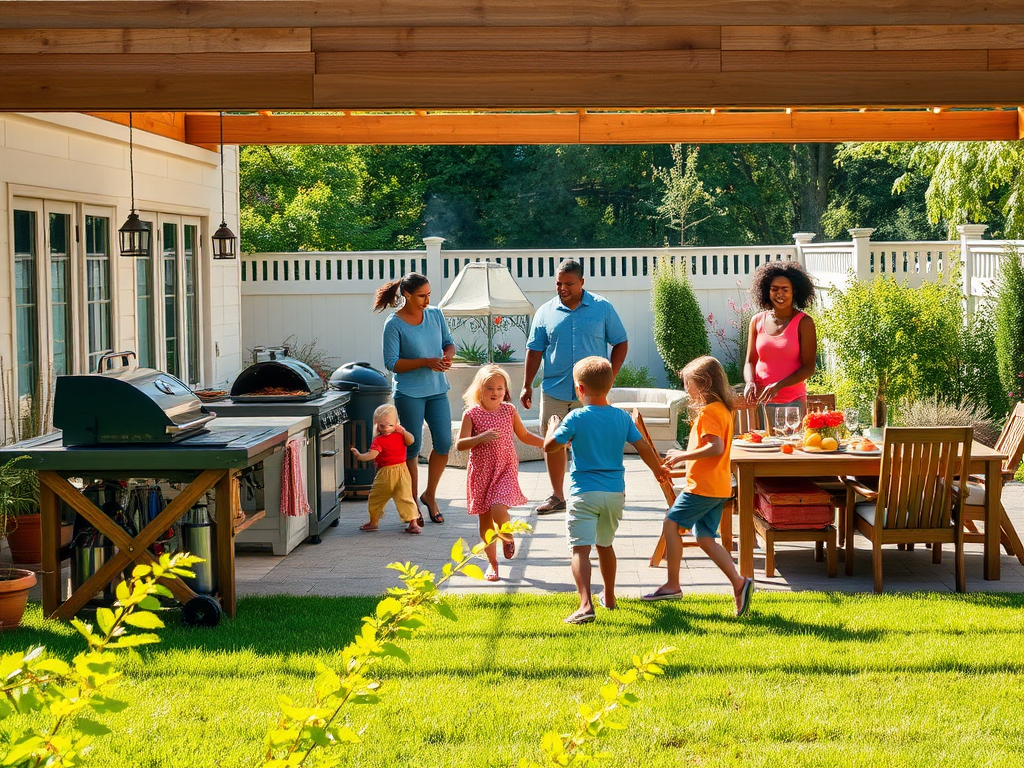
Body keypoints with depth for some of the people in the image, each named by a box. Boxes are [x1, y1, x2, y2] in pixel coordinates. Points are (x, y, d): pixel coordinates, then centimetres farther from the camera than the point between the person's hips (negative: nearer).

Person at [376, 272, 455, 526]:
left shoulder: (435, 315, 4)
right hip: (409, 393, -5)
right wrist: (426, 362, -20)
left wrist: (447, 356, -9)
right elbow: (392, 363, -12)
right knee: (412, 448, 2)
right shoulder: (394, 324, -11)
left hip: (437, 390, 5)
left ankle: (430, 494, 20)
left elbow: (449, 342, 14)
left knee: (444, 443, -1)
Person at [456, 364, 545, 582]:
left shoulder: (509, 411, 3)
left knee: (498, 510, -21)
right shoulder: (472, 414, -4)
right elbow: (460, 444, -9)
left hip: (506, 469, 0)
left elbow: (524, 435, 17)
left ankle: (507, 537, 12)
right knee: (485, 520, 6)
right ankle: (492, 562, 23)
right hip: (481, 472, 0)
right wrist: (481, 437, -25)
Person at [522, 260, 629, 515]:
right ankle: (556, 496, 17)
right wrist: (527, 386, 5)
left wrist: (610, 377, -3)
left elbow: (620, 343, 6)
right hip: (554, 392, 2)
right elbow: (535, 350, 9)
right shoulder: (546, 312, 5)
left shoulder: (602, 308, 1)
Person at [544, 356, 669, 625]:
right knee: (605, 545, 24)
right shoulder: (622, 417, 3)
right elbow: (643, 447, 6)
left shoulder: (576, 418, -10)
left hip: (584, 493, -5)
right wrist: (658, 469, 24)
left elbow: (549, 446, -6)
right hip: (615, 492, 5)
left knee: (580, 549, -11)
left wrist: (553, 428, 16)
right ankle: (609, 597, 37)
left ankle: (586, 605, -27)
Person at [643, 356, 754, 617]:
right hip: (719, 487, 10)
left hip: (703, 486, -10)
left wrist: (684, 456, -19)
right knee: (705, 537, 10)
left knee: (671, 523, 0)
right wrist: (684, 456, 18)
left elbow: (716, 447, -28)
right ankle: (739, 583, 2)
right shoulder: (723, 409, 15)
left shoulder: (708, 412, -16)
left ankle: (673, 584, 3)